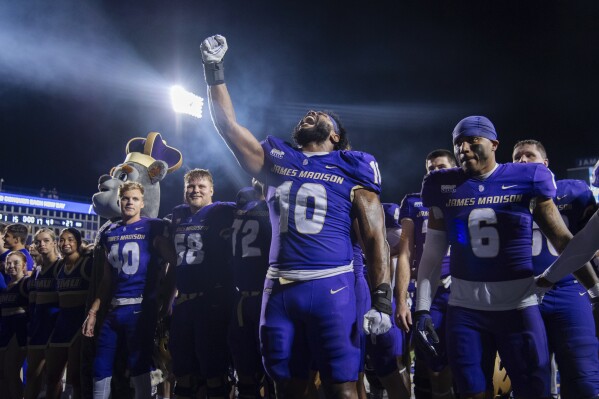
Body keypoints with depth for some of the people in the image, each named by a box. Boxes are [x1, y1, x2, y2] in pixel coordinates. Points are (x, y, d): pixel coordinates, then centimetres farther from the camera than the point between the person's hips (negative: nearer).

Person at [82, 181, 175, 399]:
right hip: (114, 309, 5)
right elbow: (107, 278, 17)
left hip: (142, 307, -5)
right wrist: (93, 311, 12)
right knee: (100, 370, 6)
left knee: (139, 369, 0)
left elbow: (174, 263, -2)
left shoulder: (153, 227, -1)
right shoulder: (109, 233, 14)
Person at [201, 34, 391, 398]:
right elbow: (228, 125, 13)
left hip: (331, 286, -4)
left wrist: (382, 299, -8)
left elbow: (375, 237, 1)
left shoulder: (351, 170, 5)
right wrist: (214, 69, 7)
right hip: (280, 287, 4)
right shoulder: (278, 161, 14)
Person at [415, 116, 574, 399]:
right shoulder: (443, 187, 3)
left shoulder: (526, 179, -3)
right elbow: (432, 255, 7)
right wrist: (422, 309, 2)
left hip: (519, 306, -1)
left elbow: (562, 239, 2)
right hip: (465, 308, 2)